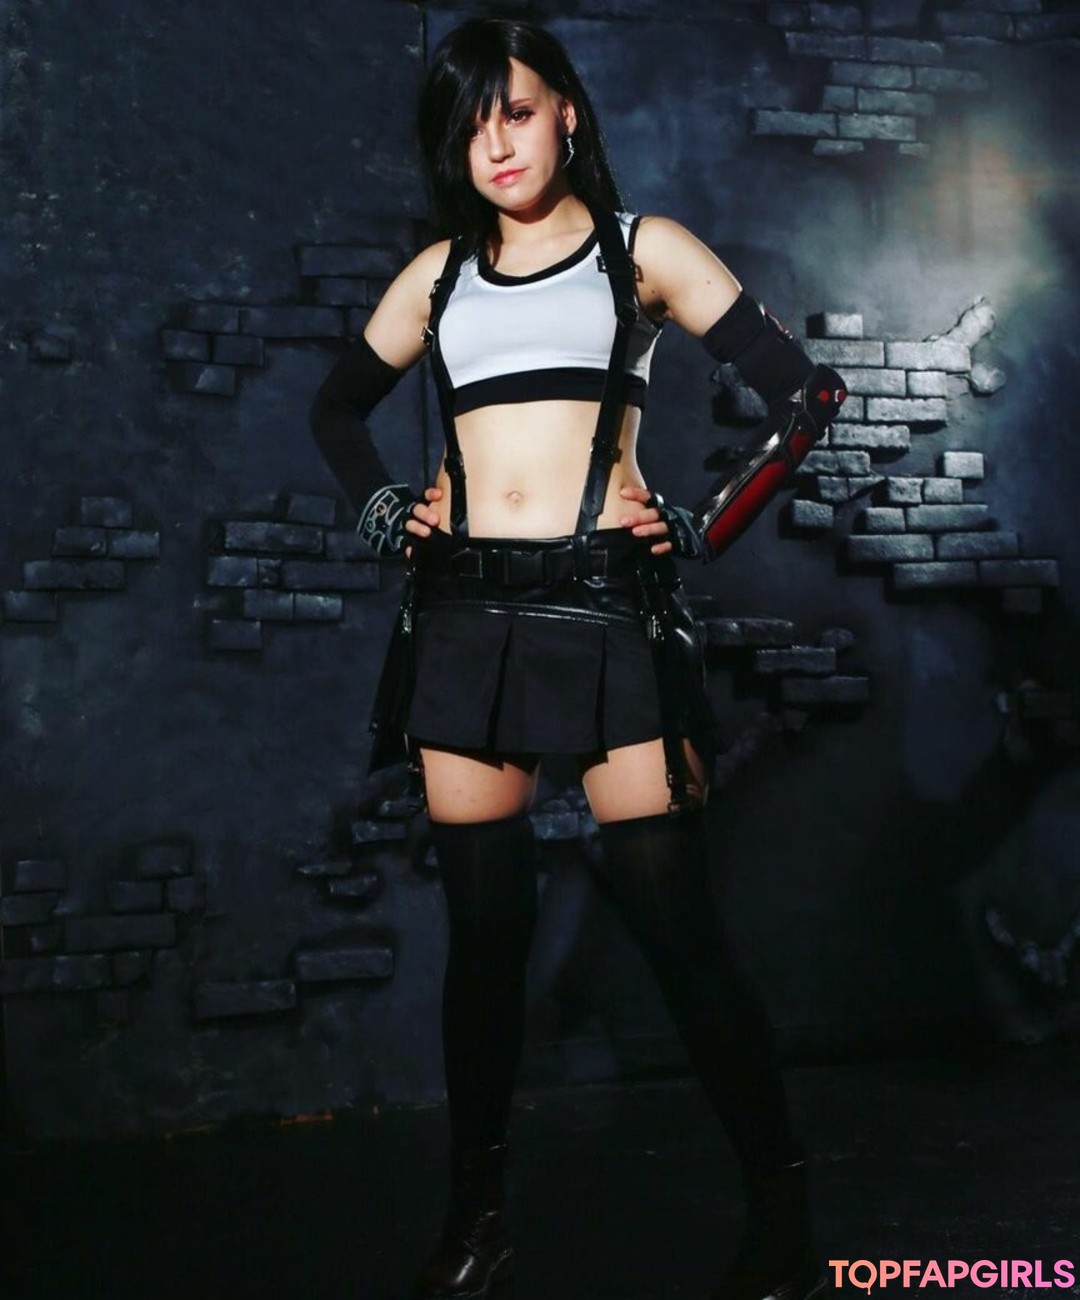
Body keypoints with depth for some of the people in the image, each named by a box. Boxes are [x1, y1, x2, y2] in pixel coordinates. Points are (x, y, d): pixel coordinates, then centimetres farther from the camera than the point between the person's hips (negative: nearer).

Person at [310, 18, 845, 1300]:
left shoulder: (643, 250, 5)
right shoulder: (440, 272, 15)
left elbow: (804, 392, 1)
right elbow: (338, 403, 28)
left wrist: (707, 525, -4)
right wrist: (380, 508, 11)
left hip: (610, 609, -3)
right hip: (463, 616, 4)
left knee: (672, 918, -5)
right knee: (484, 925, 7)